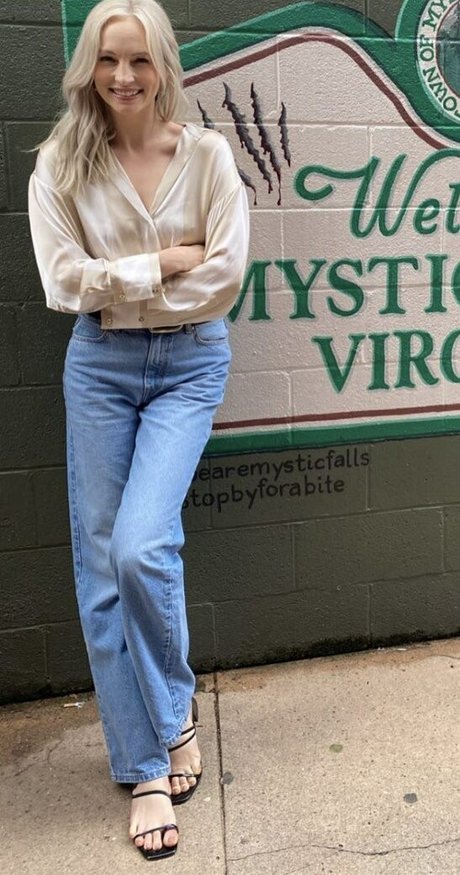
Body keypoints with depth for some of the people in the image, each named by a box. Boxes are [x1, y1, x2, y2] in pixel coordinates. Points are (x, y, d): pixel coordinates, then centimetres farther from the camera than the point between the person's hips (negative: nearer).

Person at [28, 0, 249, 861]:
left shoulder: (207, 153, -1)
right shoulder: (60, 164, 1)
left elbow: (225, 276, -9)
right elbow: (64, 280, -7)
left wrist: (116, 286, -7)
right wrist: (165, 261, -10)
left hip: (189, 364, -2)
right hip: (99, 368, 2)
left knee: (141, 547, -16)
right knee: (101, 567, 2)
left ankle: (173, 713, 16)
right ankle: (145, 767, 19)